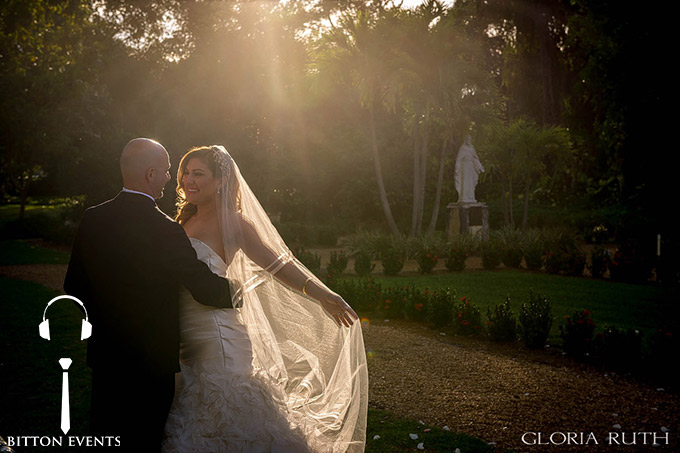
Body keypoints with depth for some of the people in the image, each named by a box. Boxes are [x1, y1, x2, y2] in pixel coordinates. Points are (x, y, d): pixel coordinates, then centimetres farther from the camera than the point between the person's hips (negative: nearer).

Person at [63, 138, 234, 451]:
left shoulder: (92, 219, -3)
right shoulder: (165, 230, -22)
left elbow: (74, 286, 6)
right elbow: (207, 290, -16)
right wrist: (235, 289, 4)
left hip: (103, 357, 6)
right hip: (152, 363, -5)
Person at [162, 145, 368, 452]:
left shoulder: (231, 223, -7)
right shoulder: (184, 222, 12)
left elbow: (276, 263, -17)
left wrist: (321, 293, -29)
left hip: (218, 342, -7)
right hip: (188, 342, 7)